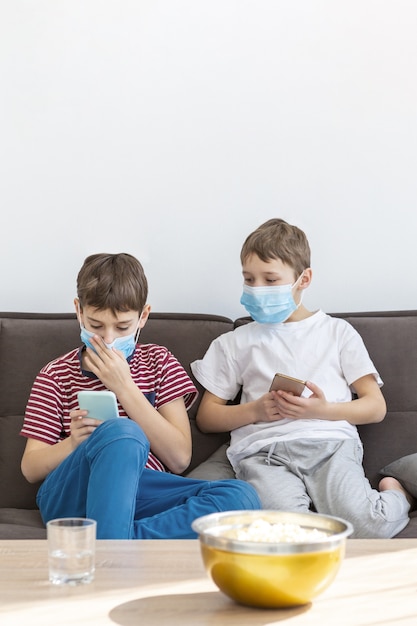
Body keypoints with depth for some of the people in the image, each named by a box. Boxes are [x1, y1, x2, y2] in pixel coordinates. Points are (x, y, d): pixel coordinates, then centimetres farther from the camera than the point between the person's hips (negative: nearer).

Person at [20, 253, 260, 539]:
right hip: (69, 495, -2)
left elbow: (179, 460, 3)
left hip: (141, 493, 2)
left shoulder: (159, 362, 15)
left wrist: (124, 387, -5)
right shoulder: (55, 375, 13)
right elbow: (30, 468, 8)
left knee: (242, 497, -26)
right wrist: (73, 443, -14)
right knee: (122, 433, -35)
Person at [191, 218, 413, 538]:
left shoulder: (337, 332, 21)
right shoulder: (235, 343, 23)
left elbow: (376, 406, 14)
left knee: (366, 524, -28)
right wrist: (255, 410, 0)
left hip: (330, 442, 1)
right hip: (263, 449, -1)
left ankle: (395, 494, 2)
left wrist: (324, 410, -5)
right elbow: (206, 417, 20)